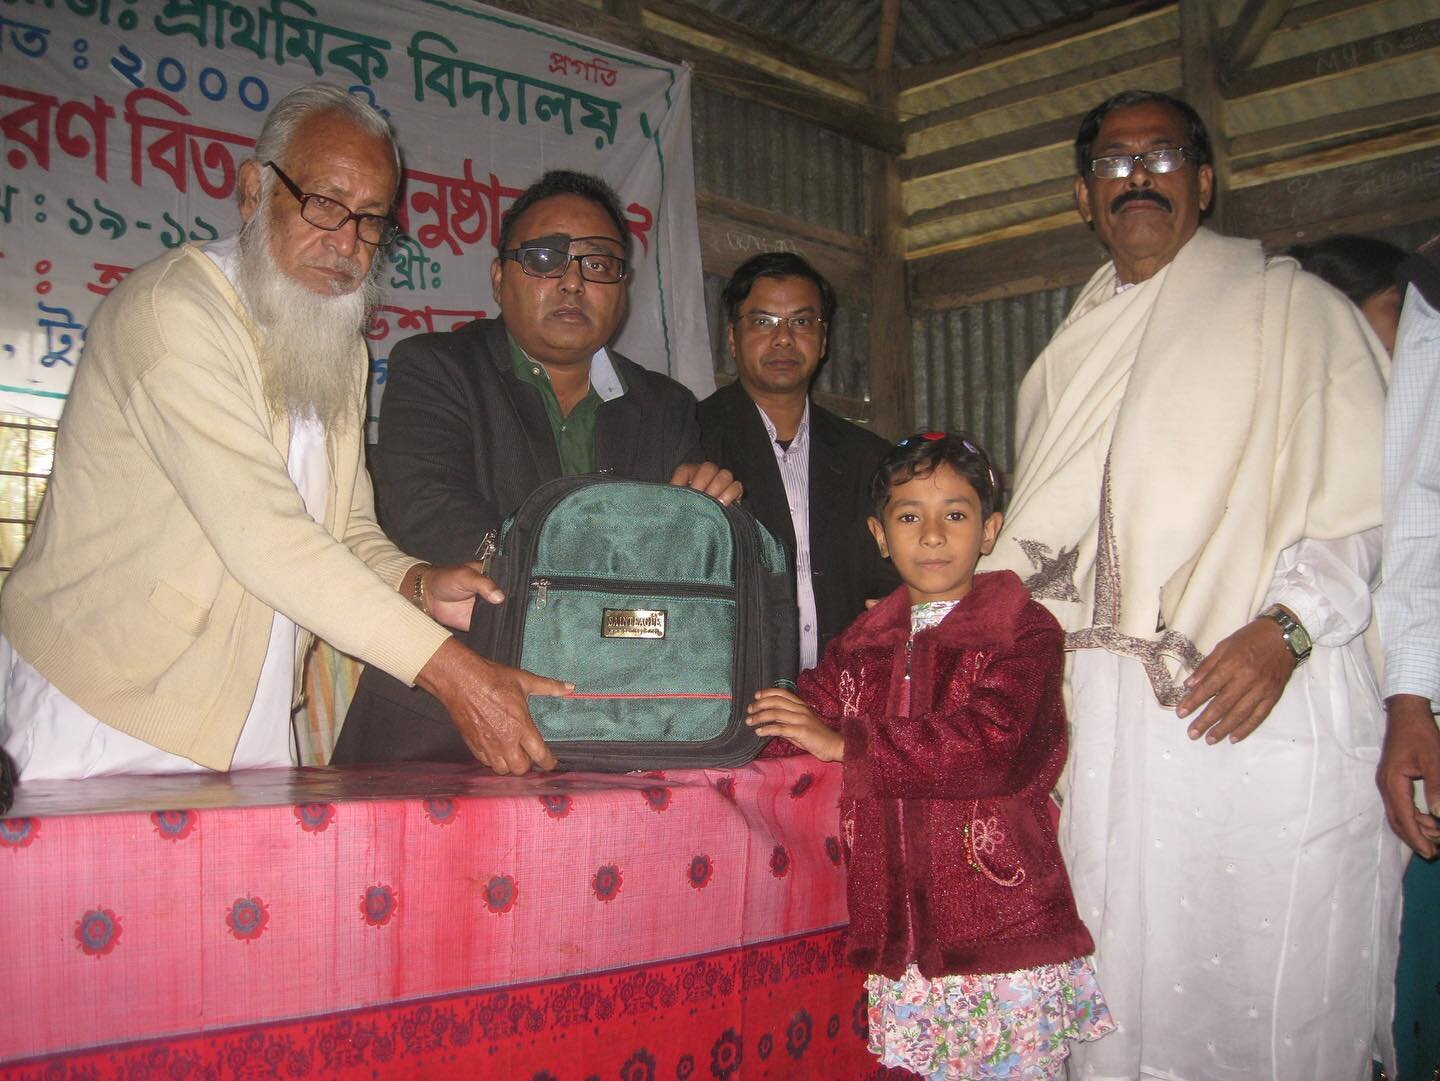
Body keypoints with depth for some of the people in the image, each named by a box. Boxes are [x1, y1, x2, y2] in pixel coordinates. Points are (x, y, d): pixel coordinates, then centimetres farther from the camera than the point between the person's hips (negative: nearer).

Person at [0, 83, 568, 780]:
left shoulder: (341, 351, 13)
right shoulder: (170, 306, -16)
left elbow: (350, 533, 9)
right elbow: (260, 534, -26)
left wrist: (416, 585, -15)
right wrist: (449, 671, -30)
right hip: (108, 718, -6)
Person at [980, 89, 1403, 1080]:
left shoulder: (1290, 306, 7)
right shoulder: (1073, 352, 22)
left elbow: (1376, 496, -3)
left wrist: (1285, 626, -16)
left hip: (1265, 703, -4)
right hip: (1103, 710, 4)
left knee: (1277, 986, -5)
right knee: (1121, 978, 4)